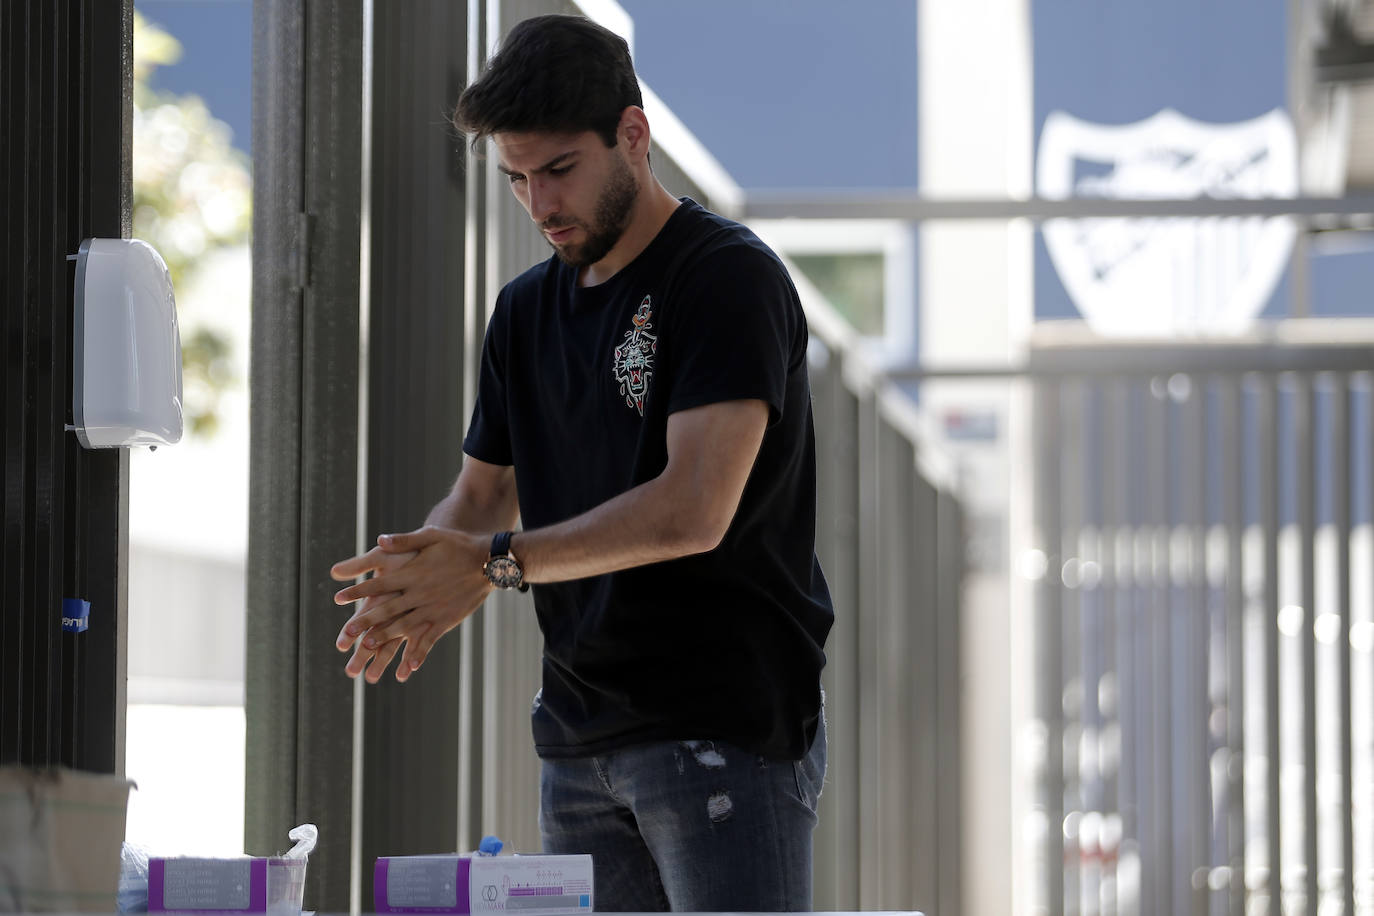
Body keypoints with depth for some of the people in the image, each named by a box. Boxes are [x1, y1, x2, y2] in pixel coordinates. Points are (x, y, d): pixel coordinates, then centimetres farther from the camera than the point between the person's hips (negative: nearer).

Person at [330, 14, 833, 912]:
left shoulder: (731, 276, -10)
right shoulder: (527, 308, 14)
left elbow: (695, 508, -20)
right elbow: (481, 495, 18)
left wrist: (499, 564, -24)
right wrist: (414, 586, -5)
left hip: (727, 733, -7)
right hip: (582, 733, 7)